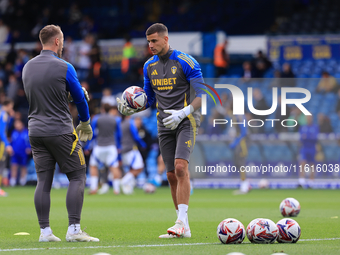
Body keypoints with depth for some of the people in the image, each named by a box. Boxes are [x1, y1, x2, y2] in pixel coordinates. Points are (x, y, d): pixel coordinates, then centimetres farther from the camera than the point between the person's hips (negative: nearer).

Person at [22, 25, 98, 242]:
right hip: (60, 131, -6)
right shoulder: (64, 68, -10)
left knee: (43, 181, 7)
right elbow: (79, 97, -1)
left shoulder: (28, 67, 7)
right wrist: (85, 123, 16)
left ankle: (45, 231, 3)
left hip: (35, 131, 6)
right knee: (77, 177, 2)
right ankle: (74, 229, -6)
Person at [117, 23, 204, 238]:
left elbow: (201, 95, -9)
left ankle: (182, 222, -25)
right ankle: (183, 228, 8)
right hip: (165, 125, 6)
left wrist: (183, 113, -23)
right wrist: (132, 109, 0)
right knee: (172, 175, 3)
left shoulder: (185, 62, -8)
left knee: (180, 167, -22)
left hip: (186, 121, -6)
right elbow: (149, 99, 20)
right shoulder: (149, 66, 11)